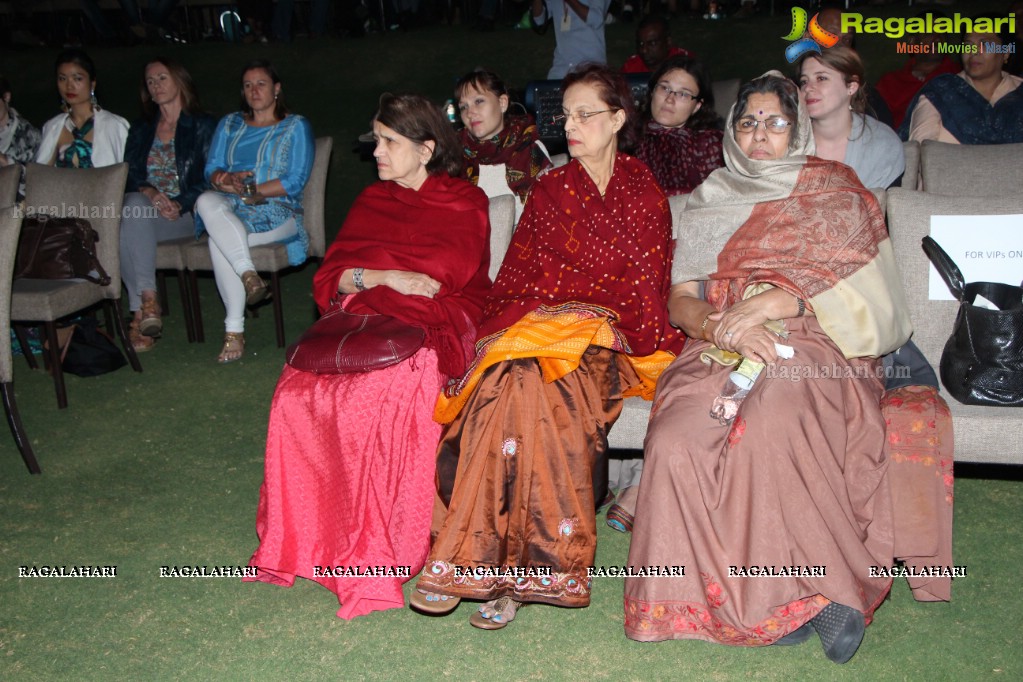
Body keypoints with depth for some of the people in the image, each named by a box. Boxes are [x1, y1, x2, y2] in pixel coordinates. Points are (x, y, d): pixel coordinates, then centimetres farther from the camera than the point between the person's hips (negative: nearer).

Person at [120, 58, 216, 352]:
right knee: (134, 203, -36)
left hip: (186, 213, -3)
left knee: (131, 224, -36)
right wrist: (148, 191, -11)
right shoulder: (141, 129, 26)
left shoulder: (203, 126, 12)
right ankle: (147, 302, -41)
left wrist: (180, 204, -15)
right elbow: (129, 175, 13)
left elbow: (209, 178, 1)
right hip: (144, 205, 3)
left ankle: (141, 310, -39)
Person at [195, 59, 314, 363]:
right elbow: (212, 169, 12)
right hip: (231, 210, 4)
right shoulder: (229, 124, 23)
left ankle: (234, 329, -29)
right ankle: (248, 274, -39)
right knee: (207, 201, -34)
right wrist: (229, 179, -13)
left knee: (219, 239, -33)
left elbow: (295, 181, -4)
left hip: (276, 212, -4)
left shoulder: (296, 127, 9)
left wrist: (248, 189, -10)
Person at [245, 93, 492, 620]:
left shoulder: (464, 203, 10)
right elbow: (329, 278, 12)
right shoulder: (371, 200, 23)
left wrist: (364, 275, -2)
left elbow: (450, 281, -1)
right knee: (299, 391, -27)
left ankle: (376, 554, -25)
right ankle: (306, 538, -18)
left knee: (383, 391, -36)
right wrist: (386, 277, -5)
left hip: (430, 329, -4)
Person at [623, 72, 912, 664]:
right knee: (677, 440, -29)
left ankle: (819, 586, -18)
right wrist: (720, 325, -11)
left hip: (812, 348, -3)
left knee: (768, 432, -37)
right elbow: (682, 299, 13)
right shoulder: (710, 202, 23)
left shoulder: (834, 190, 16)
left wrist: (774, 302, -13)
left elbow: (859, 287, 2)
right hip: (719, 352, 3)